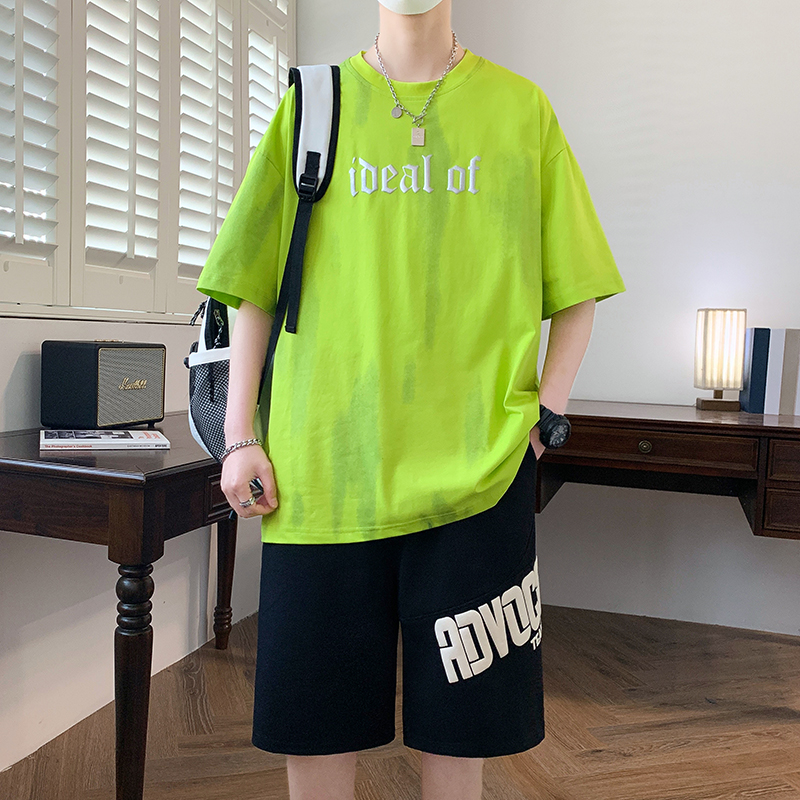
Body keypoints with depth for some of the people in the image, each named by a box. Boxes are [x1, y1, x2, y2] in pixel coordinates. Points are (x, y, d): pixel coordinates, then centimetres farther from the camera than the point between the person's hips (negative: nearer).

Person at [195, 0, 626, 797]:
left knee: (458, 711, 10)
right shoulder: (311, 106, 9)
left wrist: (545, 415, -1)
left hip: (473, 457, 0)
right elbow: (254, 284, 8)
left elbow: (577, 287, 11)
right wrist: (240, 435, 1)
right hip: (323, 456, 1)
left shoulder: (522, 109, 9)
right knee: (317, 709, 9)